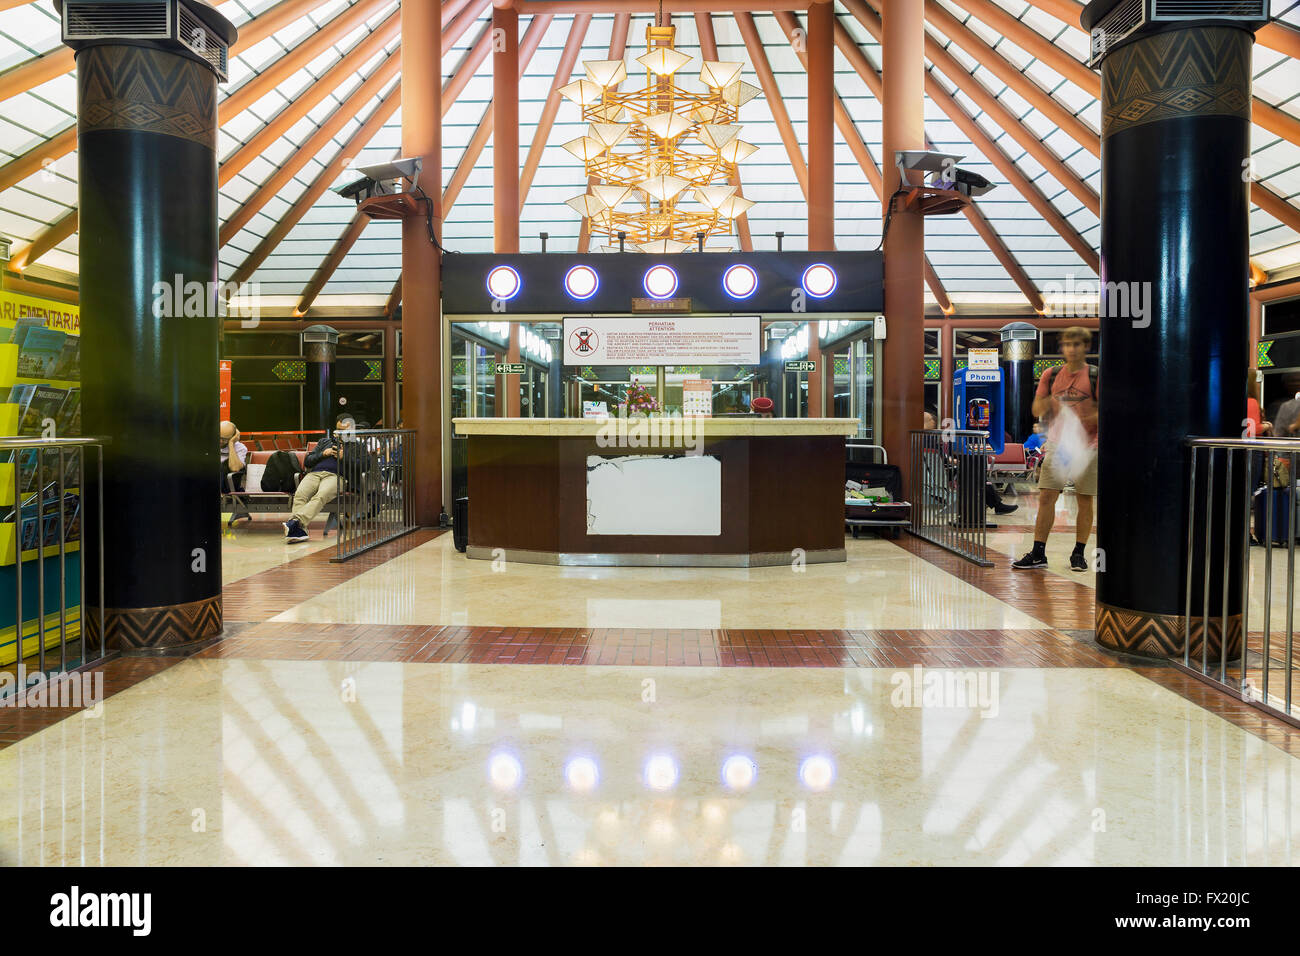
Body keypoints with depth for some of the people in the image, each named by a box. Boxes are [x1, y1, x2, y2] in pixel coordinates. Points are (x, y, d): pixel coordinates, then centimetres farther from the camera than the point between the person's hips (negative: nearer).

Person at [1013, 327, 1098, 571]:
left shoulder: (1095, 376, -2)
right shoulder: (1050, 375, 7)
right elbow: (1037, 410, 8)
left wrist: (1087, 419, -23)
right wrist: (1048, 403, -14)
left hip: (1086, 446, -2)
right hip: (1056, 445, 2)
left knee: (1085, 500, 3)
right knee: (1046, 496, -2)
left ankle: (1079, 553, 14)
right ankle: (1038, 553, 2)